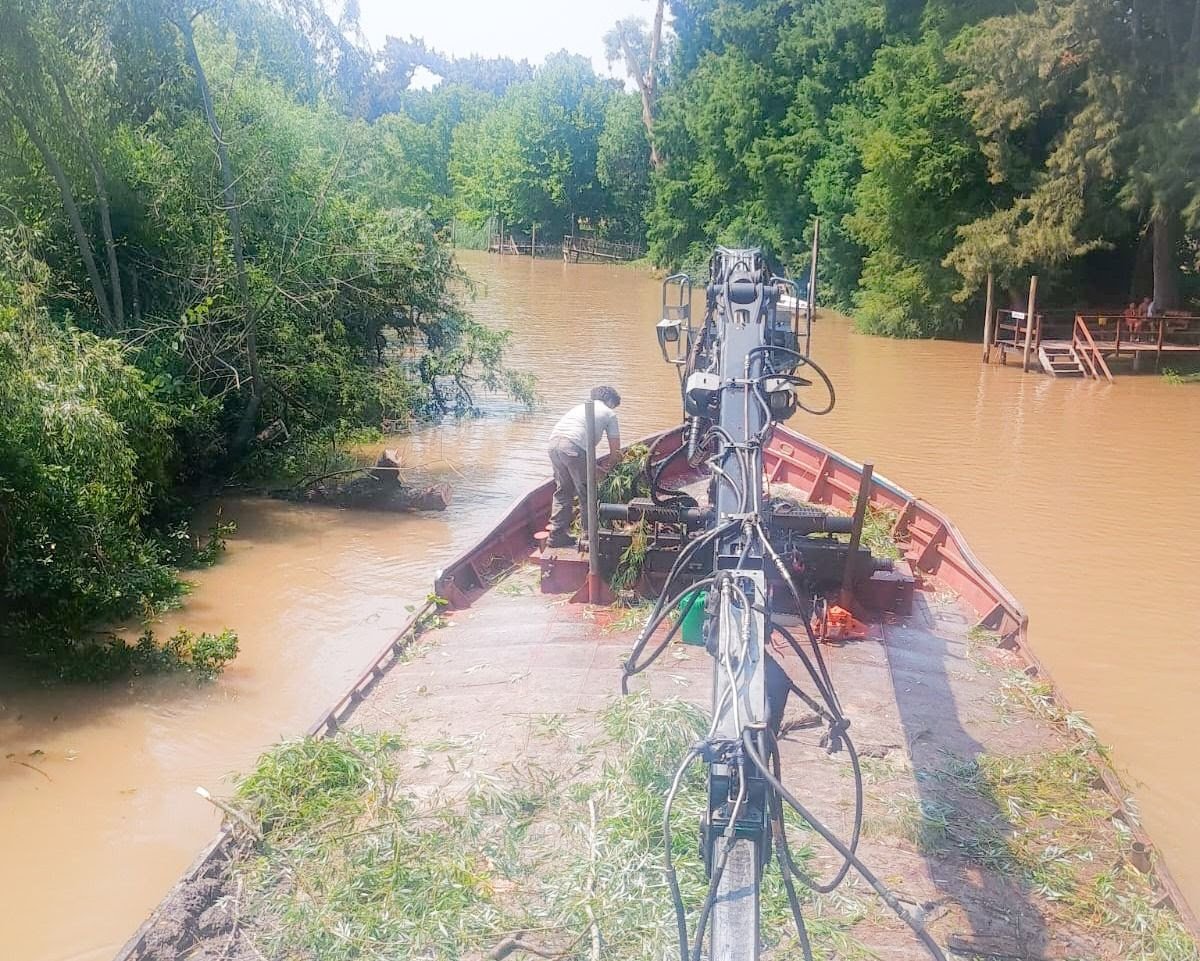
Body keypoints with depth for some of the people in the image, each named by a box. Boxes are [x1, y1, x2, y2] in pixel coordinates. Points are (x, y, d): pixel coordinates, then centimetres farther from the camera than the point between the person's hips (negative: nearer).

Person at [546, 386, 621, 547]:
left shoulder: (581, 407, 35)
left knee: (562, 491, 18)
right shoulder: (609, 413, 17)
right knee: (587, 494, 7)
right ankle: (589, 535, 14)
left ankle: (557, 534, 19)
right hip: (574, 447, -6)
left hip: (554, 441, 7)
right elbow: (615, 447, 16)